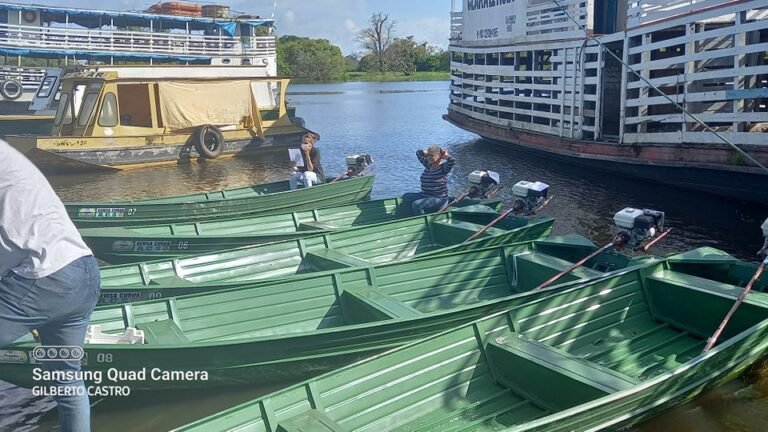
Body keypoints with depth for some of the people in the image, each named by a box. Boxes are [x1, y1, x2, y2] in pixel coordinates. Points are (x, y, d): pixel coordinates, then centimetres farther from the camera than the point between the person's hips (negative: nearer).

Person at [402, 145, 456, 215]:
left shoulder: (443, 167, -13)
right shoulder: (428, 164, 8)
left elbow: (452, 161, -33)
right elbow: (418, 153, 22)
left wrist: (446, 156, -14)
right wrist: (428, 153, 9)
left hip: (439, 199, -9)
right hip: (425, 195, 9)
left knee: (416, 204, -27)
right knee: (406, 197, 5)